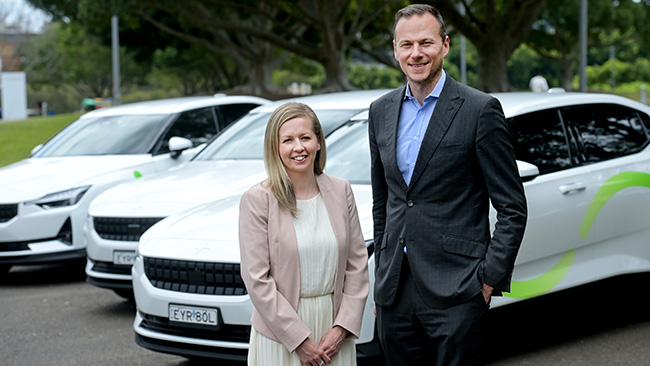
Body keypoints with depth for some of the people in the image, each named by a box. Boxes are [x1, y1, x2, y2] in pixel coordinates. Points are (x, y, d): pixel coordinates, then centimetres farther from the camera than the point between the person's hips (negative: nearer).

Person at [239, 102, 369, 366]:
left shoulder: (340, 191, 4)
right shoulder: (257, 200, -8)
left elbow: (357, 263, 4)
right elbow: (257, 279, -11)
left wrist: (342, 327, -5)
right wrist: (299, 339, -13)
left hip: (334, 327, 3)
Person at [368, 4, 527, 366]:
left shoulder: (481, 110, -6)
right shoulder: (381, 111, 11)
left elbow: (513, 208, -5)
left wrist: (490, 280, -10)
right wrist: (383, 276, 15)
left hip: (456, 292, -5)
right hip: (395, 291, 5)